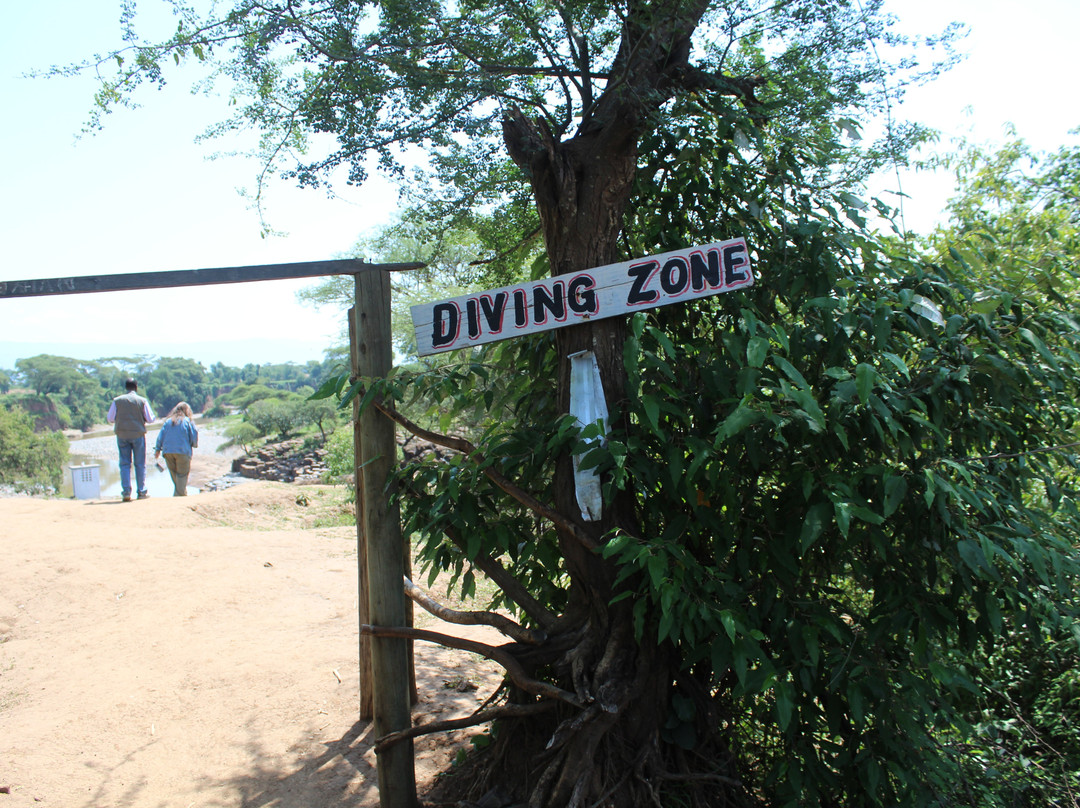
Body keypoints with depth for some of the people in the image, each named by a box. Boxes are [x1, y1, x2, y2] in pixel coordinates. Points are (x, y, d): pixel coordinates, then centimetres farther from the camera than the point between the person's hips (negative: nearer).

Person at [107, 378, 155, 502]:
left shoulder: (117, 400, 1)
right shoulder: (142, 401, -4)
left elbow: (110, 419, 4)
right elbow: (150, 419, -2)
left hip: (122, 435, 1)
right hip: (138, 434, -1)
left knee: (124, 464, 5)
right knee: (140, 464, 6)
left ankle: (126, 492, -2)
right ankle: (142, 491, 6)